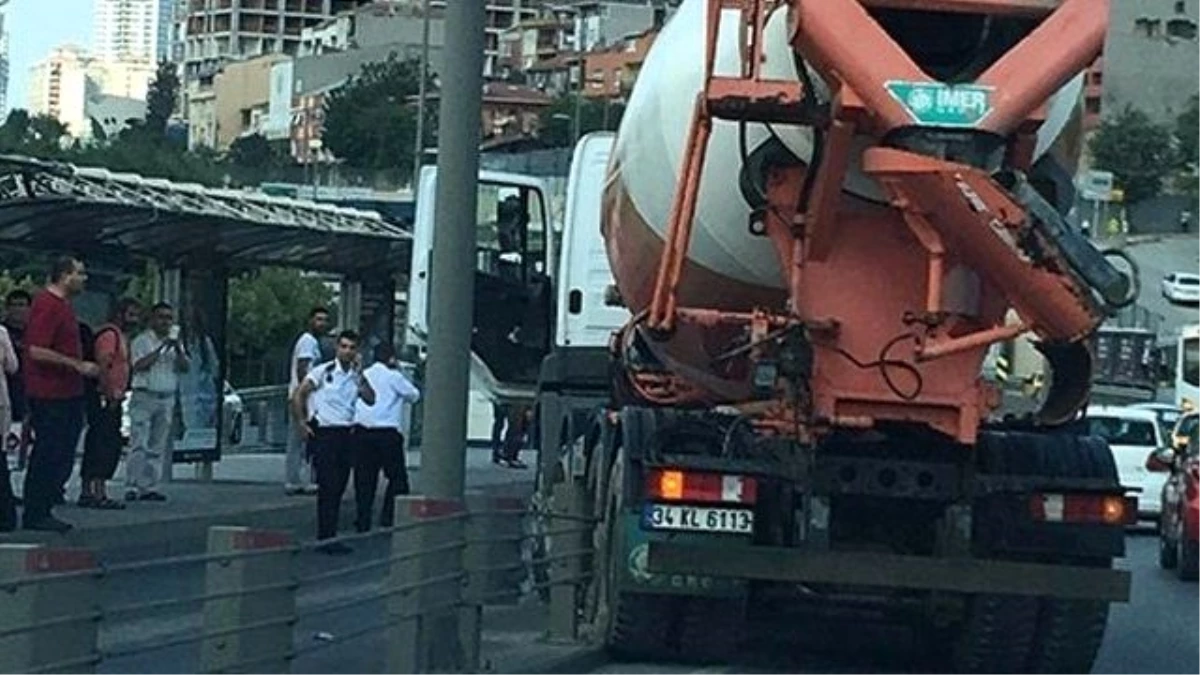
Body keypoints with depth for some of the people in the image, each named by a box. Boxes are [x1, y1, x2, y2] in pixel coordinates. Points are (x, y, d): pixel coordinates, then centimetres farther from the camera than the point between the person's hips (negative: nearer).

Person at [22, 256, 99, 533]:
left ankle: (43, 511, 16)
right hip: (49, 394, -10)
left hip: (67, 394, 10)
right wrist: (77, 365, -19)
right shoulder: (47, 305, -15)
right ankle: (35, 514, -1)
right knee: (49, 455, -6)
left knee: (61, 457, 11)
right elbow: (37, 351, -22)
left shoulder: (62, 304, 16)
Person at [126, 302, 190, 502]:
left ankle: (149, 487, 5)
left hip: (167, 400, 5)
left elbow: (186, 367, 5)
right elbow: (139, 365, -15)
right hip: (144, 397, -5)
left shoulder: (175, 342, 16)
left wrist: (178, 349, -12)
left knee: (158, 447, 3)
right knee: (139, 444, -12)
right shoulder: (141, 341, 0)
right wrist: (162, 348, -18)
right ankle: (132, 486, -14)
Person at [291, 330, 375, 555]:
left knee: (339, 487, 7)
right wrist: (302, 423, -8)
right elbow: (299, 395, -4)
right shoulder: (324, 371, -3)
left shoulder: (356, 375, 12)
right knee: (328, 487, -8)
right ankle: (326, 538, -6)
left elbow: (370, 399, -1)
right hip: (324, 433, -5)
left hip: (347, 434, 5)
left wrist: (359, 374, -6)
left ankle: (329, 537, 13)